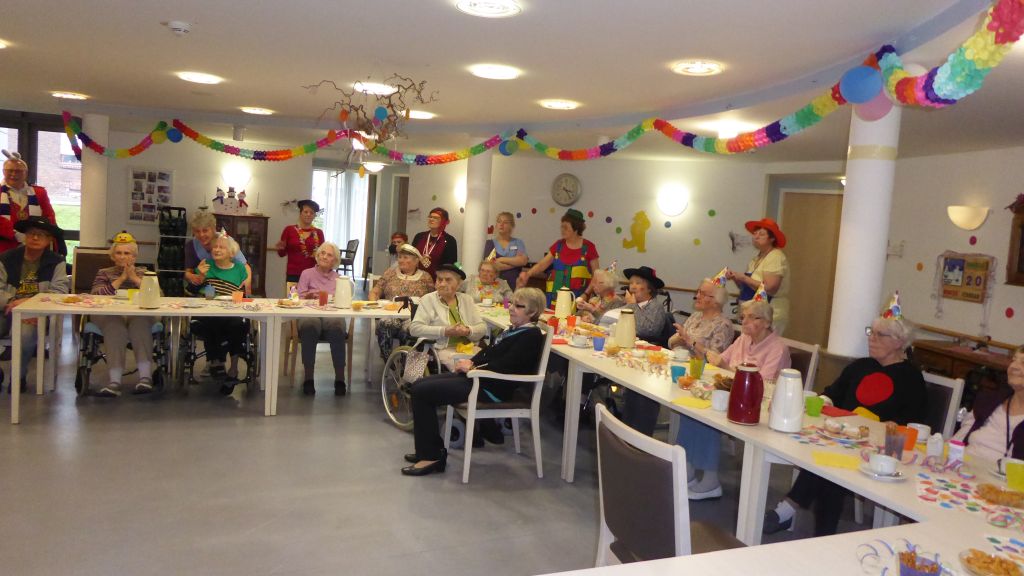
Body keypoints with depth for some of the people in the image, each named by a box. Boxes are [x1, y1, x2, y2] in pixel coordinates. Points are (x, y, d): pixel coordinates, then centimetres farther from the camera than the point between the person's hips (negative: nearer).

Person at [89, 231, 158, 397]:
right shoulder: (104, 273, 25)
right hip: (109, 314, 0)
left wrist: (135, 278, 0)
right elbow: (95, 295, 3)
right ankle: (114, 380, -50)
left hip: (140, 313, 0)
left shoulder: (144, 273, 25)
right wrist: (121, 279, 0)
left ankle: (145, 376, -50)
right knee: (115, 325, -37)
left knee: (139, 323, -38)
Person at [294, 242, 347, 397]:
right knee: (310, 325, -40)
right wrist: (309, 295, -10)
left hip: (333, 314, 1)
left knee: (336, 326, -38)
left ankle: (340, 377, -32)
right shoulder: (307, 274, 20)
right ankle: (308, 377, -31)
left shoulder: (338, 278, 25)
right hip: (310, 313, -1)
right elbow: (299, 298, 11)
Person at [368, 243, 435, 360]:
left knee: (409, 327, -37)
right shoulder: (389, 273, 20)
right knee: (385, 324, -35)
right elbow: (374, 292, 18)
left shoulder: (425, 277, 16)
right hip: (390, 314, 1)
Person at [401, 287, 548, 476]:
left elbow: (505, 365, -23)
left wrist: (472, 367, -16)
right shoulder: (514, 329, 18)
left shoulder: (531, 335, -13)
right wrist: (470, 362, 1)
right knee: (420, 385, 7)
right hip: (478, 376, 11)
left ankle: (432, 456, -5)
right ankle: (428, 450, 13)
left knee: (422, 392, -14)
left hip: (492, 388, -11)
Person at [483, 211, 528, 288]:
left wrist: (501, 259, -7)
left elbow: (523, 260, -5)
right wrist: (515, 262, -4)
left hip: (514, 285, 1)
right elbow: (490, 266, -6)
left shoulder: (518, 243, 12)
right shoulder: (490, 243, 8)